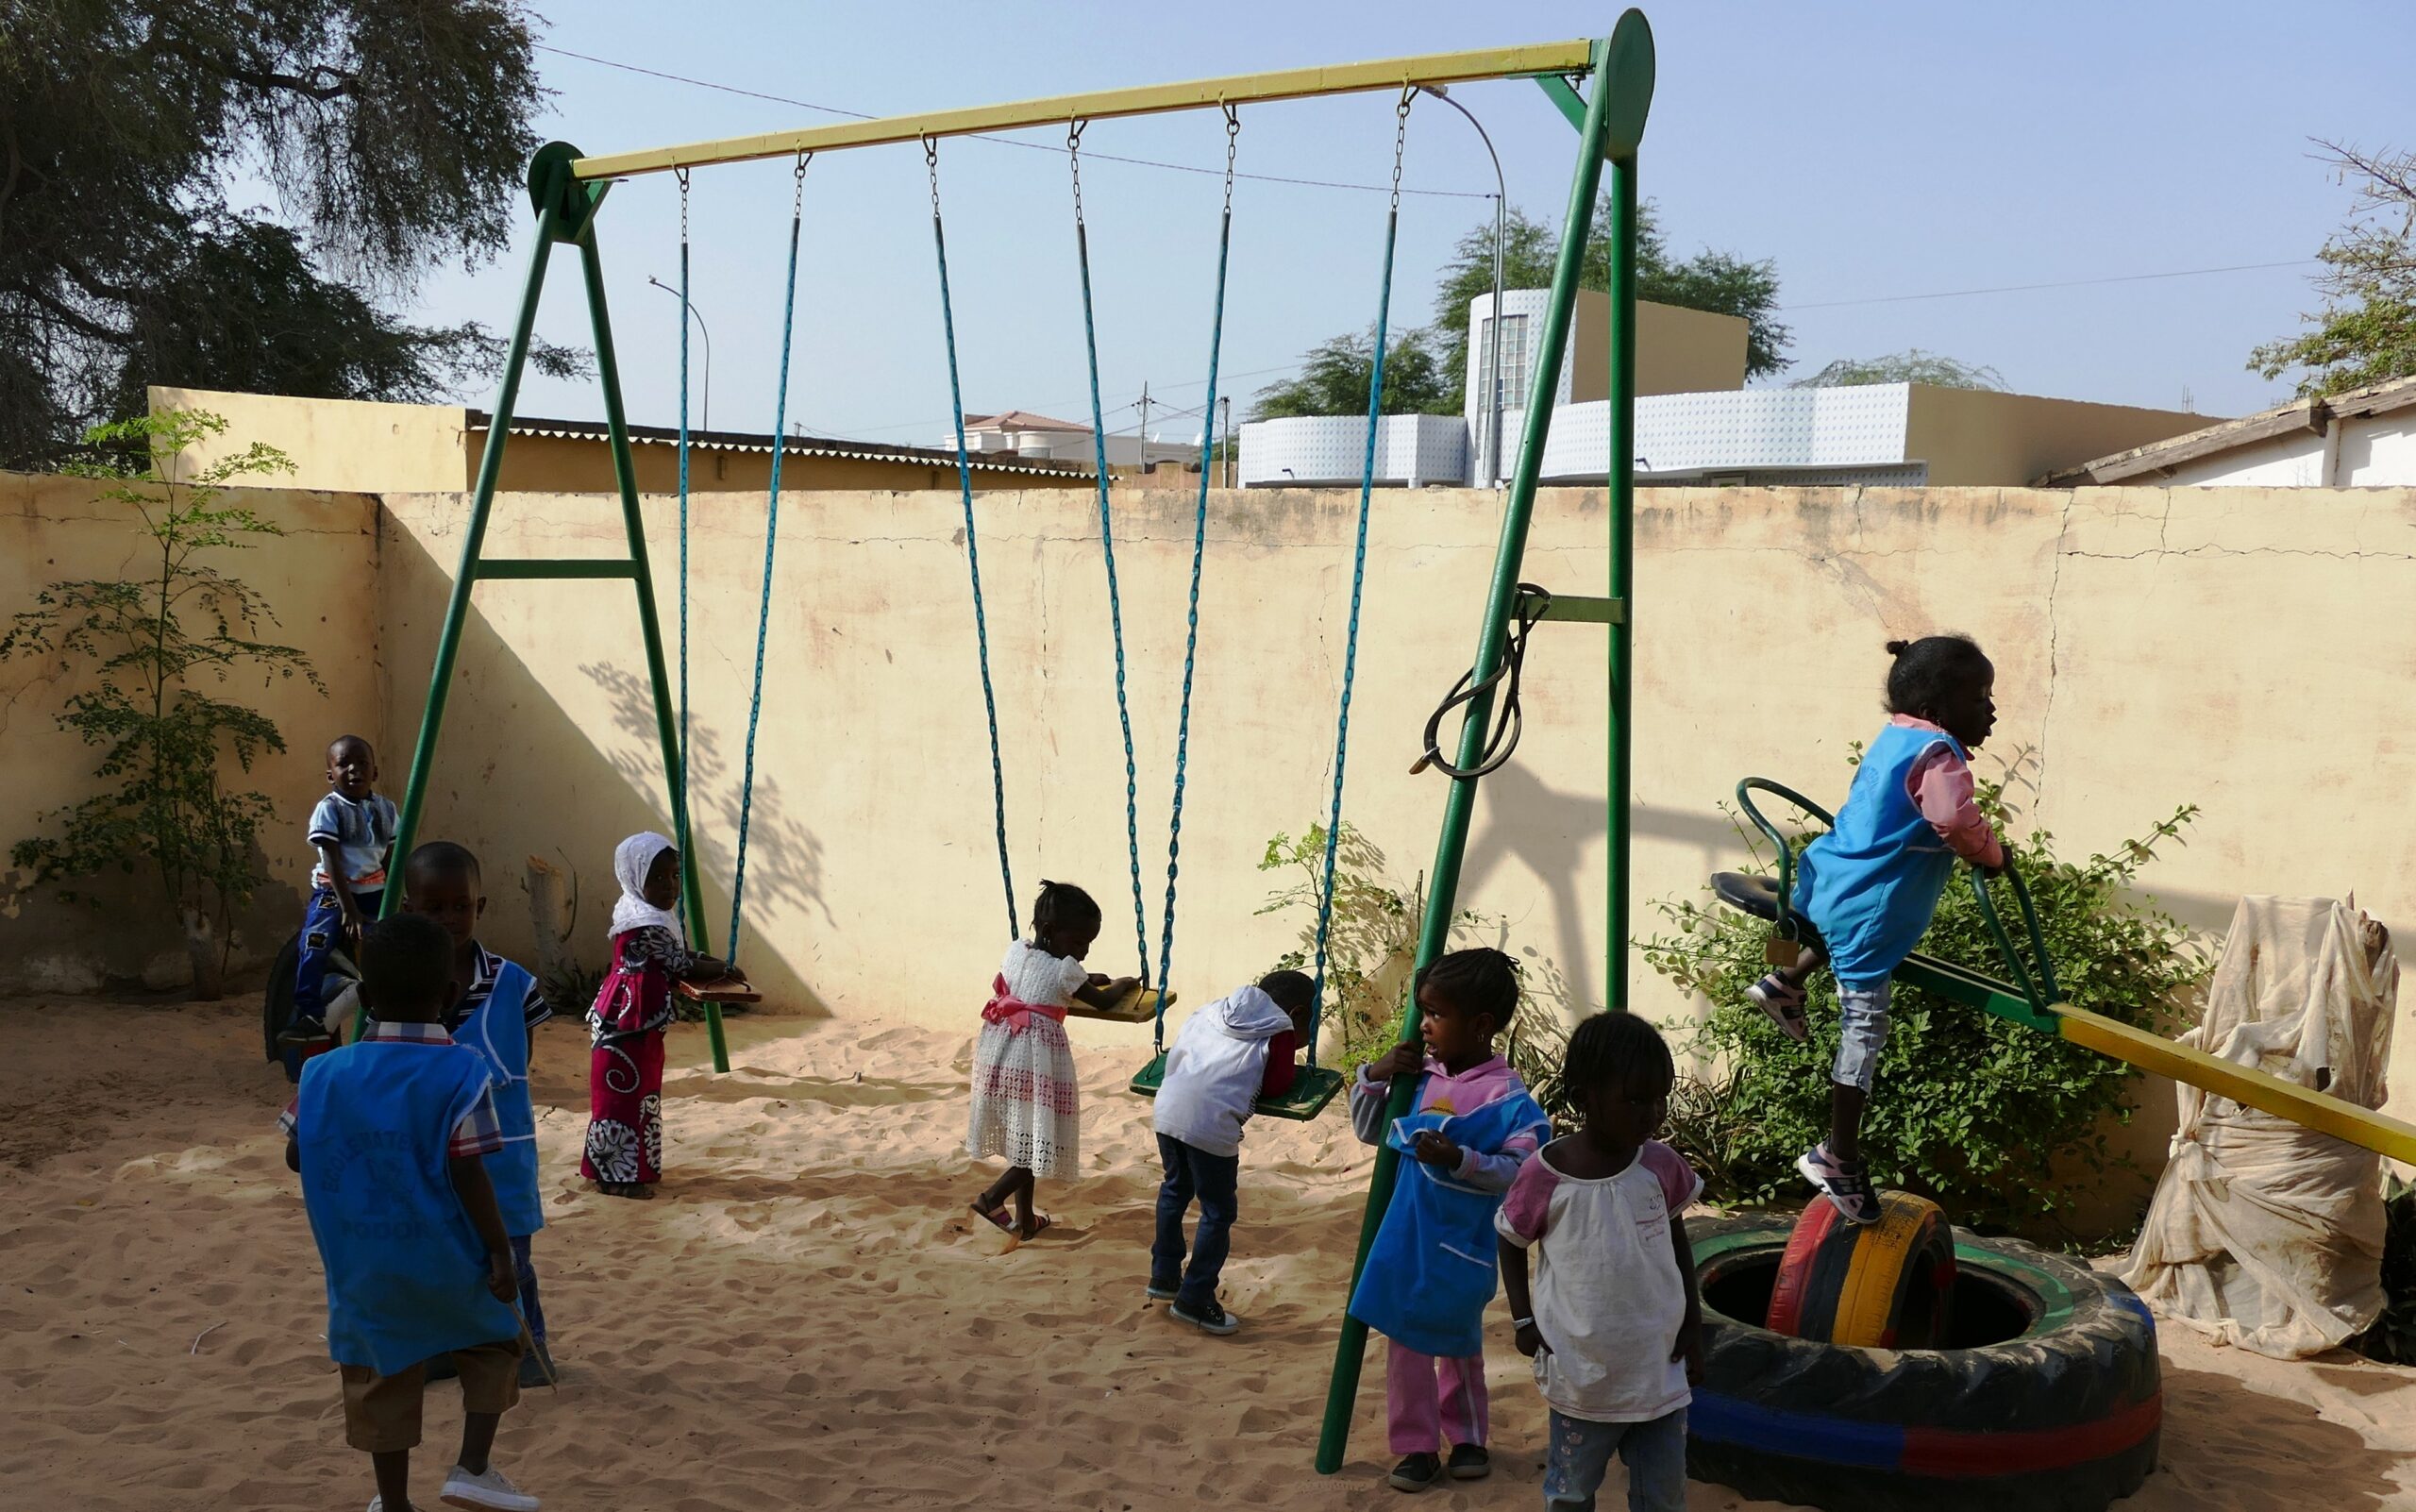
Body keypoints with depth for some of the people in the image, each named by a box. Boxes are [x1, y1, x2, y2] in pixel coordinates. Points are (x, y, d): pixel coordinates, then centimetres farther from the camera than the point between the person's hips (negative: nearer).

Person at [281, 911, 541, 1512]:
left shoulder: (324, 1073, -5)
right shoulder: (462, 1074, -16)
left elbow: (295, 1156, 5)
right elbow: (467, 1175, -19)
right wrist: (500, 1250, -9)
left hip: (364, 1268, 3)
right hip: (448, 1262, -3)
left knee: (381, 1382, 16)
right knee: (495, 1341, 21)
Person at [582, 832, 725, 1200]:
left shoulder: (656, 915, 10)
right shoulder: (648, 925, -22)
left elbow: (679, 955, 18)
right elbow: (683, 968, -17)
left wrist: (708, 962, 2)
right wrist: (724, 971, -3)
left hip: (640, 1020, 11)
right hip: (627, 1020, -11)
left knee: (641, 1093, 17)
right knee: (622, 1094, -3)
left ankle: (631, 1166, 26)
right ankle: (615, 1174, 3)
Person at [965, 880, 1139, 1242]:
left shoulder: (1015, 951, 7)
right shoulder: (1064, 970, -11)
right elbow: (1102, 1002, 5)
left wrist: (1086, 980, 28)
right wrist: (1122, 985, 24)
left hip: (1001, 1054, 8)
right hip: (1036, 1059, -8)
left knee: (1022, 1139, 16)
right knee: (1037, 1141, 1)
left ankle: (1024, 1219, 22)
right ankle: (990, 1199, -11)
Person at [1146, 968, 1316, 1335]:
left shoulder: (1215, 1011, 24)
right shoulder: (1280, 1030, 8)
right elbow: (1276, 1086, 6)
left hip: (1168, 1107, 6)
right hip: (1211, 1122, -6)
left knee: (1175, 1188, 28)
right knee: (1218, 1212, 9)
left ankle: (1164, 1276, 39)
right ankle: (1195, 1300, 14)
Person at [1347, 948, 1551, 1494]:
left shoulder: (1506, 1095, -18)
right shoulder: (1419, 1076, -1)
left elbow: (1519, 1170, -22)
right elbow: (1368, 1131, 9)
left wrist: (1459, 1158, -32)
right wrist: (1375, 1077, -6)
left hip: (1461, 1246, -4)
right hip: (1407, 1238, 4)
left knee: (1459, 1344, 14)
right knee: (1406, 1342, 8)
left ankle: (1467, 1438, 35)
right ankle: (1417, 1447, 21)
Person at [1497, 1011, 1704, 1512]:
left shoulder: (1662, 1165, -6)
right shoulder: (1545, 1176, -16)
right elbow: (1511, 1244, 1)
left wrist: (1694, 1326, 10)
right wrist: (1523, 1320, -8)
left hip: (1660, 1371, 3)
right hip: (1583, 1375, -3)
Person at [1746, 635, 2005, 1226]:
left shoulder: (1894, 739, 12)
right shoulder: (1939, 755, -16)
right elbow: (1957, 822, -29)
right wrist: (1992, 855, -9)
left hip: (1829, 881, 9)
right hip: (1869, 908, -9)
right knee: (1864, 1027, -3)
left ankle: (1786, 983, 36)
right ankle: (1839, 1156, 1)